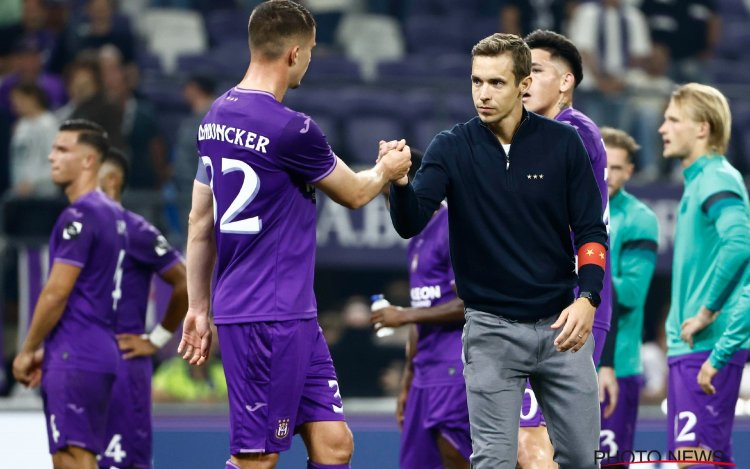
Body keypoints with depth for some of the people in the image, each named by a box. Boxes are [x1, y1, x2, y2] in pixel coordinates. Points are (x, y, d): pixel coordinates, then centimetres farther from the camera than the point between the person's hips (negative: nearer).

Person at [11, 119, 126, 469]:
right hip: (100, 352, 10)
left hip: (74, 359, -10)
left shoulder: (79, 216, -13)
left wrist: (27, 351, -6)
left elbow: (57, 293, -16)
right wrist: (46, 350, 21)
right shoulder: (112, 214, 18)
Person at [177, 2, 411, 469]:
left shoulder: (218, 116, 10)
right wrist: (387, 171, 22)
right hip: (268, 319, -9)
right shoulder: (291, 129, -16)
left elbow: (201, 222, 16)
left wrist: (199, 306, 22)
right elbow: (353, 194, 1)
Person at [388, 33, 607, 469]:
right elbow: (411, 224, -17)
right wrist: (400, 183, -38)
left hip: (561, 324, 1)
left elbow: (591, 230, 0)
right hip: (491, 329, -1)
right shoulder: (451, 148, -5)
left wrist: (587, 299, -15)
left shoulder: (563, 143, -3)